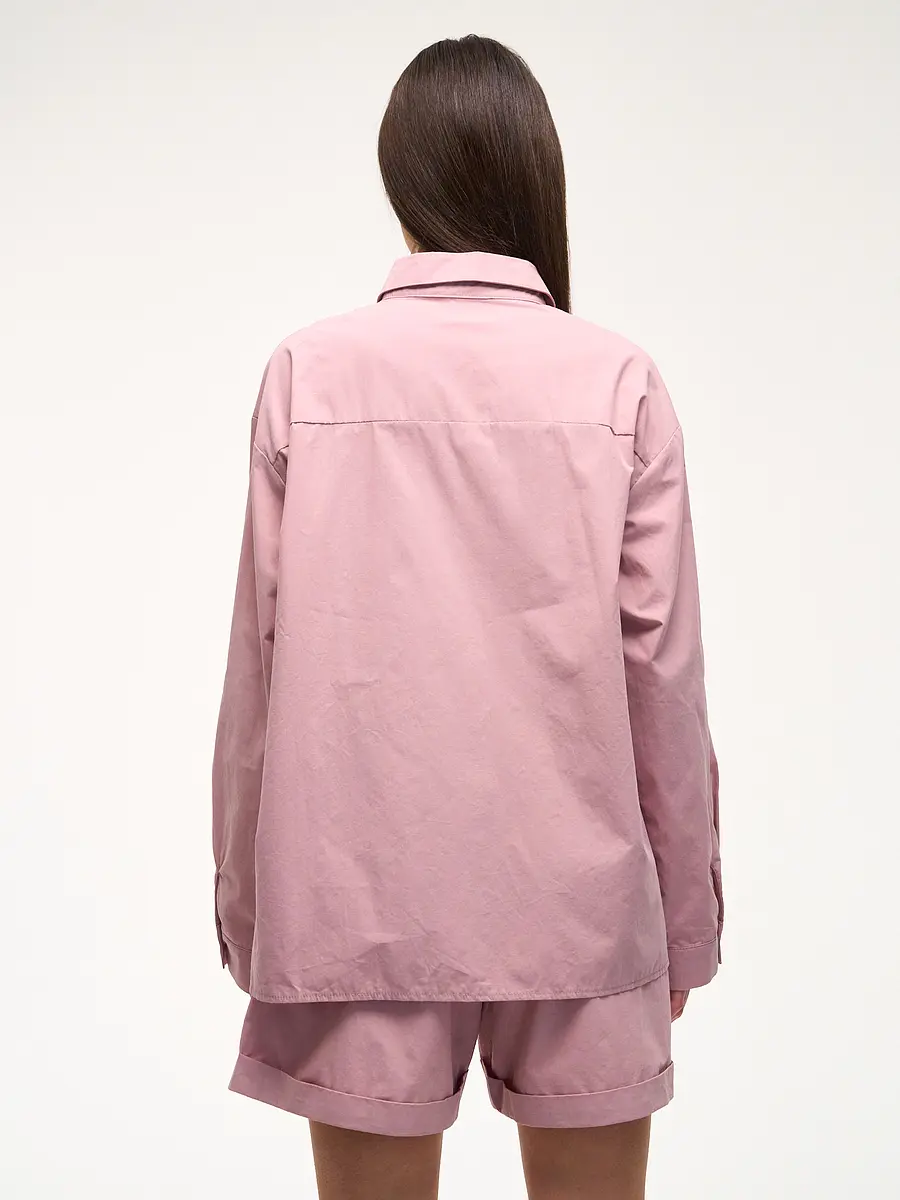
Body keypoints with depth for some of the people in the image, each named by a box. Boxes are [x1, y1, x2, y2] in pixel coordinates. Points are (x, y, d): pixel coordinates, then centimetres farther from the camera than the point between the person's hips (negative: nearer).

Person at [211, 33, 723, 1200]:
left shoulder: (309, 373, -4)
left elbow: (264, 655, -2)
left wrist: (245, 892, 9)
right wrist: (688, 912, 8)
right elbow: (660, 664, -3)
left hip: (361, 888, 0)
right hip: (575, 887, 0)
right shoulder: (618, 382, -5)